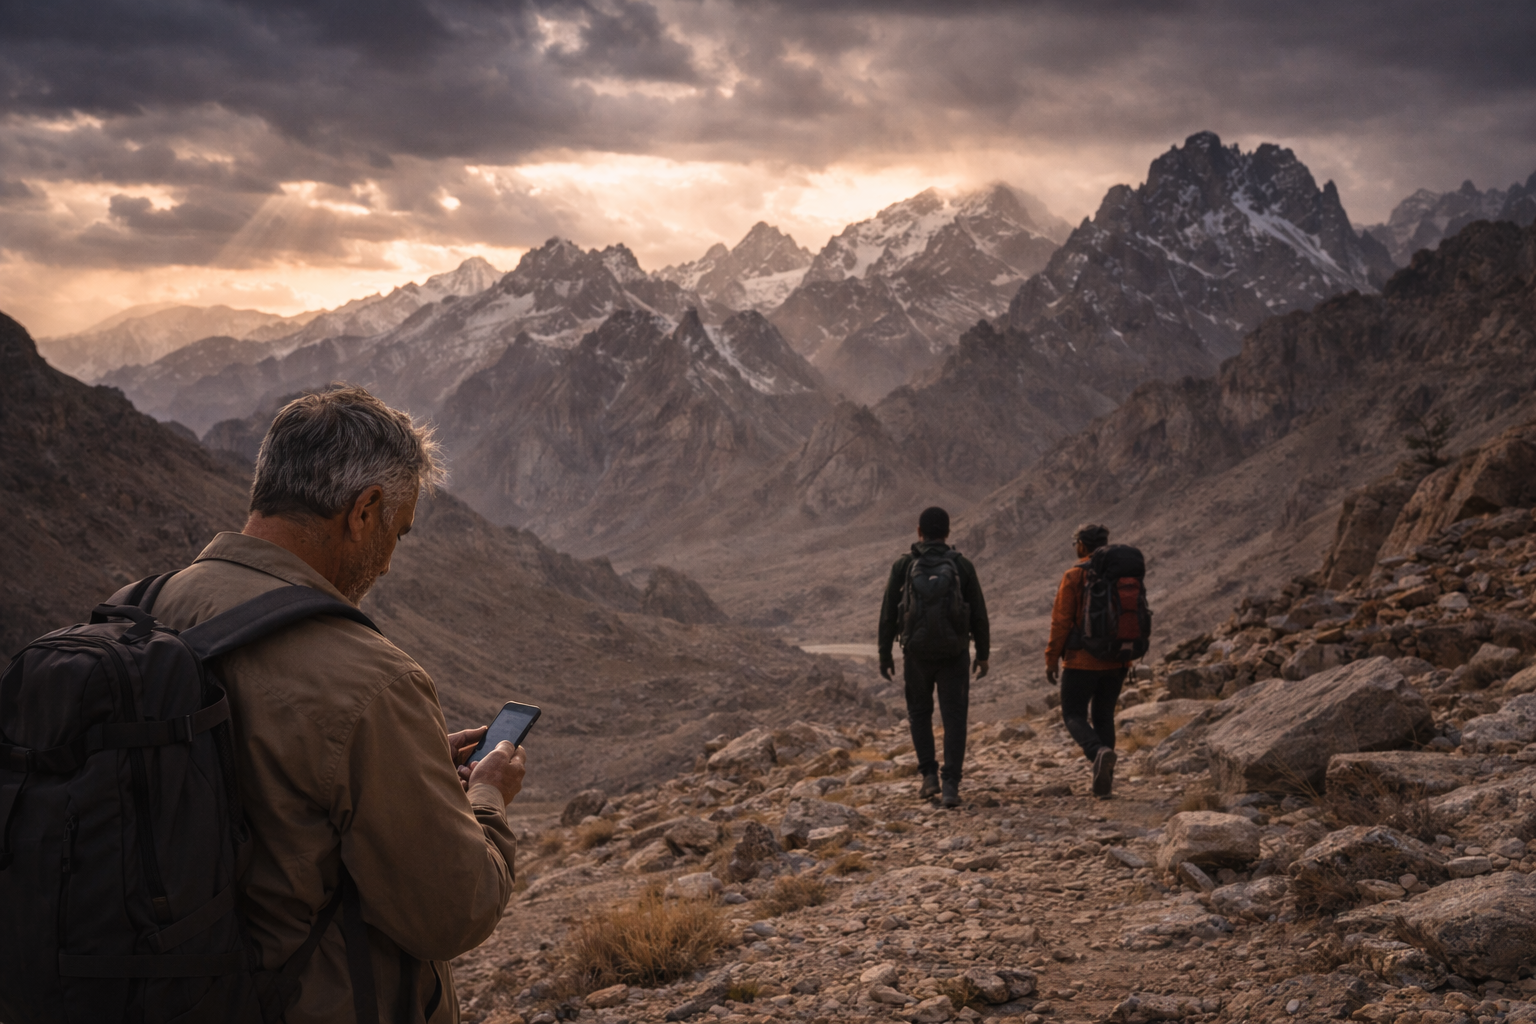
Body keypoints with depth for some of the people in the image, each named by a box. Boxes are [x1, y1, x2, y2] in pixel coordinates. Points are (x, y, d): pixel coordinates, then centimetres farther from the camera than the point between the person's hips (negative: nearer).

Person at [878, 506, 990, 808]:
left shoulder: (903, 565, -1)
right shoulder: (962, 565, 0)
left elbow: (888, 613, 0)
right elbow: (979, 614, 1)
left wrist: (885, 653, 9)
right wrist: (983, 654, 11)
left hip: (917, 651, 0)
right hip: (954, 653, 0)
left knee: (919, 712, 20)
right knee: (954, 718, 4)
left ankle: (929, 775, 13)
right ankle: (950, 786, -6)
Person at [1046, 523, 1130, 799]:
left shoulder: (1074, 576, -11)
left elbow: (1061, 621, -12)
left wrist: (1051, 659, -5)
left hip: (1083, 661, -5)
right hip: (1117, 661, 5)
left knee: (1074, 716, 6)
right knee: (1103, 716, 16)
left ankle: (1099, 752, -24)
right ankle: (1103, 784, 11)